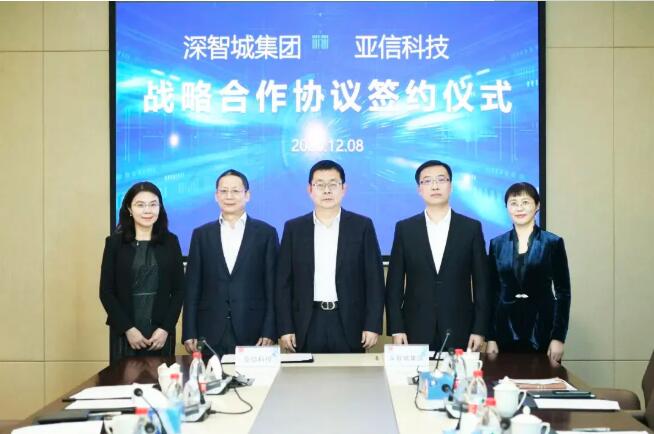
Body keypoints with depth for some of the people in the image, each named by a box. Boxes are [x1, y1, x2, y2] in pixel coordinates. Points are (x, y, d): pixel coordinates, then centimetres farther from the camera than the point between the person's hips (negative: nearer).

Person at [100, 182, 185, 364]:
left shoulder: (170, 241, 5)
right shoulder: (115, 242, 2)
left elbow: (179, 289, 4)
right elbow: (106, 292, 0)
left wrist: (166, 328, -6)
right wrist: (128, 328, -9)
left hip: (161, 332, 1)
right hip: (124, 332, -1)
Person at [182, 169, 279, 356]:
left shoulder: (266, 233, 4)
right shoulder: (201, 234, 9)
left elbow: (273, 287, 2)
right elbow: (192, 287, 7)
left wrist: (269, 332, -5)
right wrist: (189, 333, 1)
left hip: (252, 334, -1)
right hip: (210, 334, 1)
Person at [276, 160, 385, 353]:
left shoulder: (362, 226, 3)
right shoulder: (294, 228, 6)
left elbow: (374, 279, 1)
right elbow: (284, 282, 5)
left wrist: (373, 325, -4)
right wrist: (285, 328, -1)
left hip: (349, 324, -1)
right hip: (308, 325, 1)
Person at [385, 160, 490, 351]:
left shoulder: (471, 228, 3)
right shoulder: (404, 228, 4)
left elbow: (481, 283, 3)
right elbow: (394, 284, 3)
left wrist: (479, 329, -3)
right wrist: (396, 328, -3)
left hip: (459, 331, 0)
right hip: (416, 332, 0)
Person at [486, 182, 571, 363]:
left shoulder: (553, 243, 0)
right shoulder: (497, 244, 6)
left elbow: (563, 292, 0)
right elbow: (492, 292, 7)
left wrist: (559, 337, -7)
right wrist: (491, 337, 2)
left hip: (542, 330, -2)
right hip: (506, 330, 2)